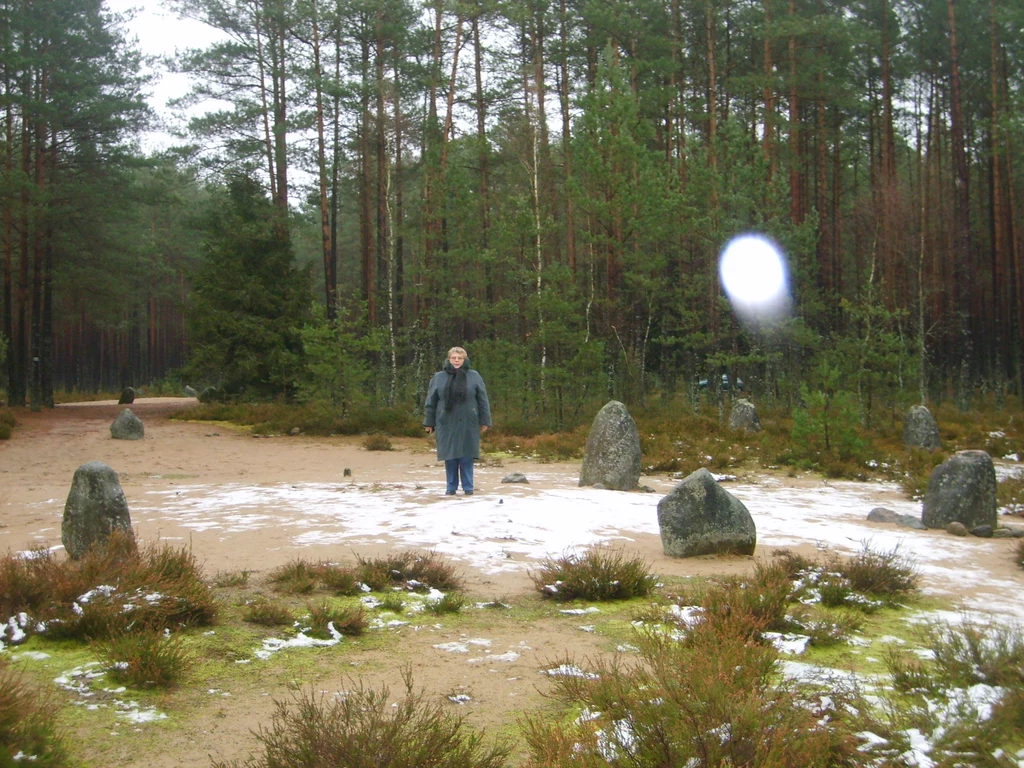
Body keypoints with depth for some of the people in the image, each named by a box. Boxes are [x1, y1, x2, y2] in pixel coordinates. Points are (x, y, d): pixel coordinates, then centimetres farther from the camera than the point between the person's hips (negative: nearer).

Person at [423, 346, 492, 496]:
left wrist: (485, 421, 0)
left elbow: (483, 400, 3)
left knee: (466, 456, 2)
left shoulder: (474, 376, 3)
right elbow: (431, 401, 6)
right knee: (450, 456, 4)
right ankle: (451, 487, 13)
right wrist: (429, 422, 3)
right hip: (446, 424, 1)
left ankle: (468, 487, 11)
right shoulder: (439, 377, 4)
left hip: (468, 424, -1)